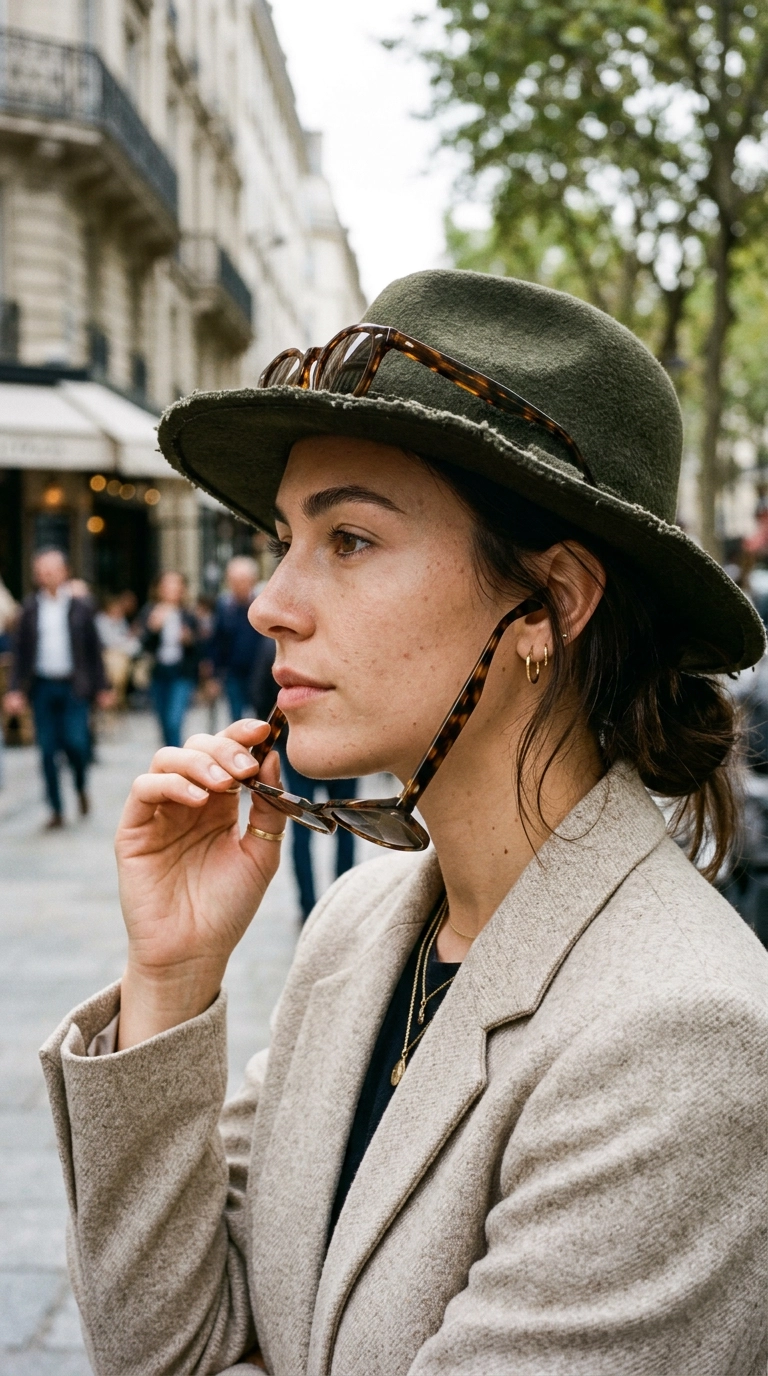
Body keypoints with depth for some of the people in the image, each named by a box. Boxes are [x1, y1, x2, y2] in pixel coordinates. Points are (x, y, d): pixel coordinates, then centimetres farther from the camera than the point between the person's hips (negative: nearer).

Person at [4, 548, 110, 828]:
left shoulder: (80, 607, 3)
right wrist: (16, 690, -2)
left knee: (76, 742, -12)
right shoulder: (30, 608, 5)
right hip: (42, 686, 2)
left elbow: (94, 649, 5)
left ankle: (81, 787, 19)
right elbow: (20, 652, 6)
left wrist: (102, 688, 3)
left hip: (74, 686, -1)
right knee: (48, 750, 2)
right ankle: (56, 810, 11)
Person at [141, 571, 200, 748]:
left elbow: (196, 652, 6)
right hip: (159, 675, 2)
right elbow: (146, 645, -6)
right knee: (165, 725, 11)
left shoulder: (188, 617, 3)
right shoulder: (151, 614, 4)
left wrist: (189, 640, -14)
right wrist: (153, 629, -22)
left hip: (182, 676, -2)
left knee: (174, 722, -16)